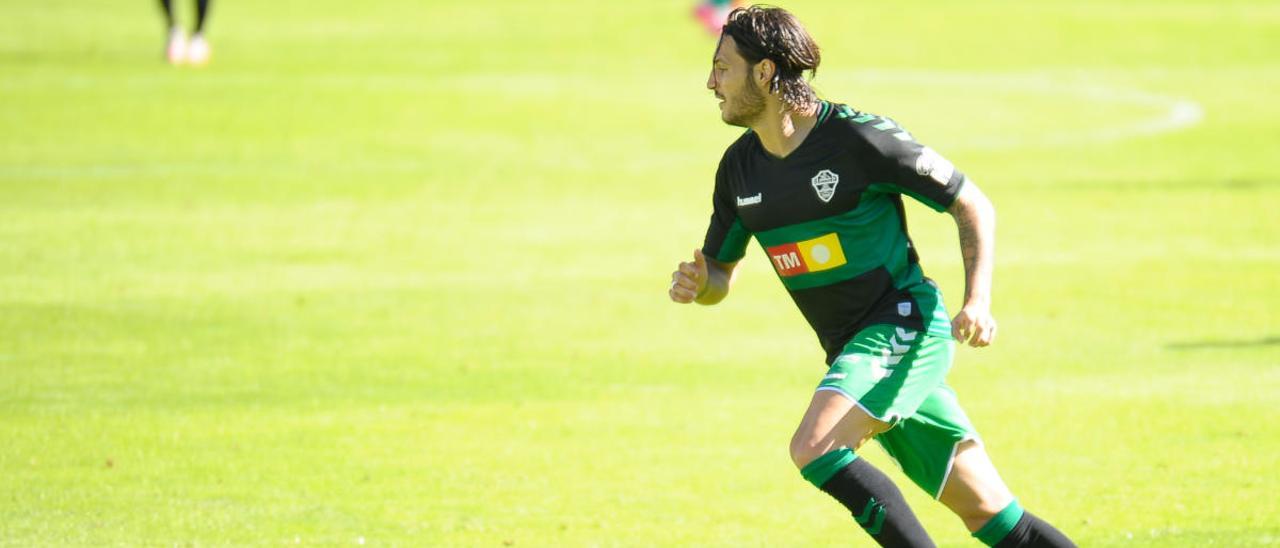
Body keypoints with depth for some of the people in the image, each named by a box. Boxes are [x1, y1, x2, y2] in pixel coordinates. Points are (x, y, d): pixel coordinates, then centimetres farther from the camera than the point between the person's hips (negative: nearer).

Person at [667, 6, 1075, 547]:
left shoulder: (858, 138, -15)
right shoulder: (739, 168, 5)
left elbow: (972, 204, -7)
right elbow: (721, 272, 17)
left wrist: (977, 302, -19)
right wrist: (696, 283, -8)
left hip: (904, 326, -7)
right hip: (853, 350, 7)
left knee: (813, 448, -26)